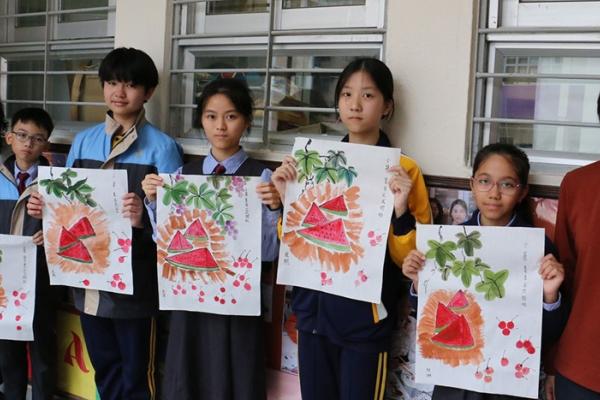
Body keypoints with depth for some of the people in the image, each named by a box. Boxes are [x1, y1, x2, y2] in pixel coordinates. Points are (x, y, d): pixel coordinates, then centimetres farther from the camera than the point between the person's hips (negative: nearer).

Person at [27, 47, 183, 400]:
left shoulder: (162, 147, -8)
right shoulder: (83, 141, 9)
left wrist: (144, 217, -32)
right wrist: (45, 208, -7)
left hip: (136, 280, -5)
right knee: (104, 367, 19)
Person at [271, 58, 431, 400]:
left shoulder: (403, 170, -7)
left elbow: (410, 259, -7)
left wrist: (401, 210, -23)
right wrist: (286, 198, -6)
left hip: (366, 316, -4)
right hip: (314, 310, 4)